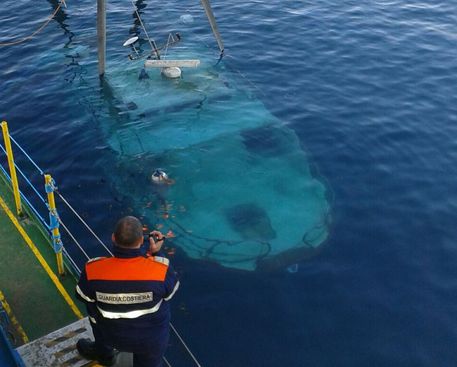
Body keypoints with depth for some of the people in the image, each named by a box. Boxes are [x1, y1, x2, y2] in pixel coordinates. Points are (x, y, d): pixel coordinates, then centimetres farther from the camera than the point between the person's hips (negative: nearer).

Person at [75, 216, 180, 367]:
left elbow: (83, 296, -5)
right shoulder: (161, 269, -31)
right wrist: (157, 253, -5)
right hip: (153, 340, -1)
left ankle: (104, 353, 48)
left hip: (111, 336, 1)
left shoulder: (93, 269, -27)